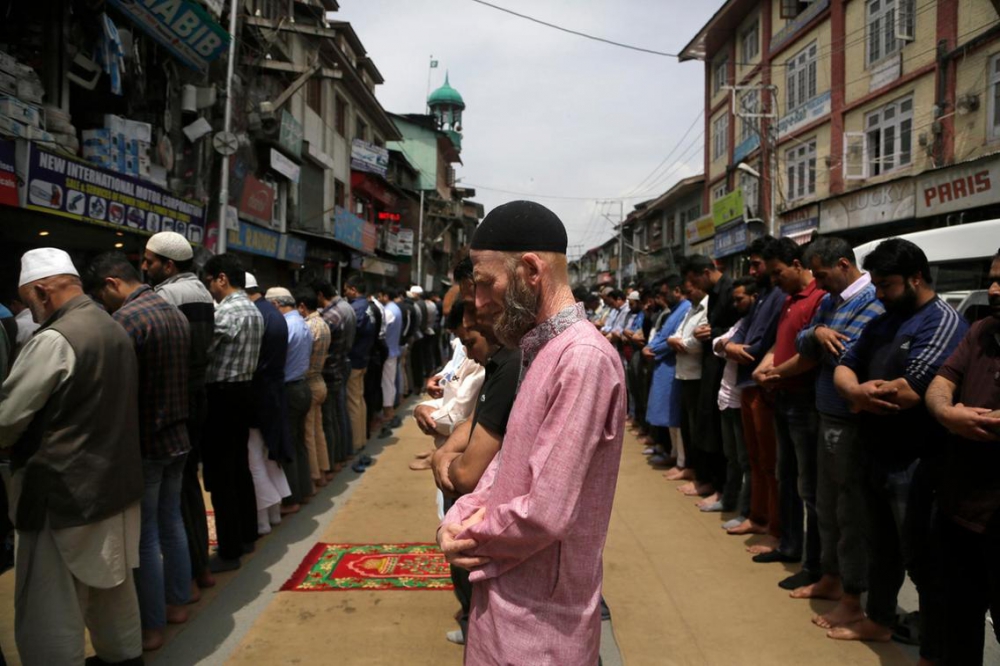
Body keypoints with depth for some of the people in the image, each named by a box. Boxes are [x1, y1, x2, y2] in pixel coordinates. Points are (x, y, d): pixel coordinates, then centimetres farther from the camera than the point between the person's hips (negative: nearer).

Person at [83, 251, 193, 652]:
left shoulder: (126, 319, -18)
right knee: (171, 523, 19)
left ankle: (150, 627, 13)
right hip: (177, 437, 9)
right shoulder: (175, 313, 9)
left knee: (144, 537, 2)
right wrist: (175, 419, 16)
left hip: (143, 443, -9)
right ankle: (176, 603, 31)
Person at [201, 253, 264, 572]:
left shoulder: (225, 312, -17)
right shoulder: (254, 311, 12)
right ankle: (246, 535, 28)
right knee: (240, 467, 18)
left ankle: (229, 551, 4)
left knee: (220, 476, -3)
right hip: (243, 392, 10)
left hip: (222, 396, -9)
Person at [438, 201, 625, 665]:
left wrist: (471, 536, -10)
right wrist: (458, 519, -6)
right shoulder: (543, 352, 9)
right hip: (505, 597, 8)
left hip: (540, 618, -8)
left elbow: (545, 513, -27)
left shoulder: (584, 357, -24)